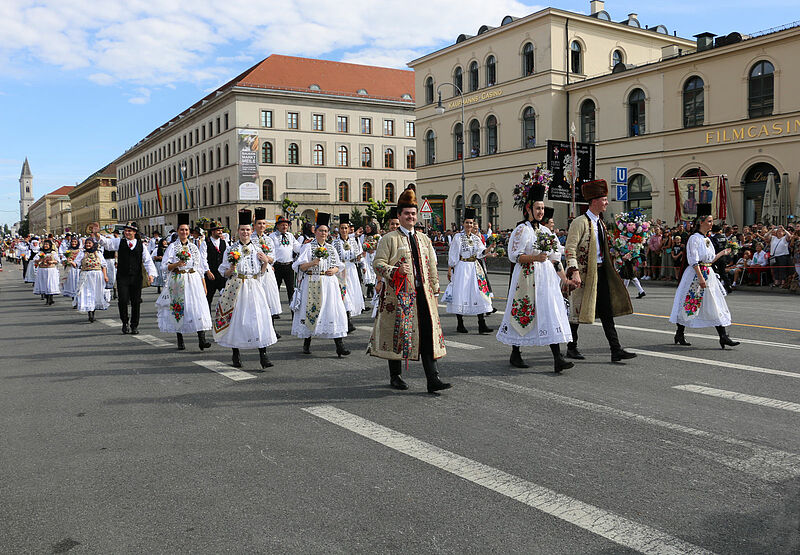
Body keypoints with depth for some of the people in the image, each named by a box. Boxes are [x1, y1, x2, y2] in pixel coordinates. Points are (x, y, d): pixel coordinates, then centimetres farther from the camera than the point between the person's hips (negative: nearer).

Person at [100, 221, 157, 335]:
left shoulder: (141, 245, 6)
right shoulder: (119, 242, 7)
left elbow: (148, 260, 2)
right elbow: (107, 242, -4)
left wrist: (151, 274, -9)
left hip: (136, 278, 0)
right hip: (122, 277, 0)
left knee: (136, 302, 4)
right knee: (122, 300, -7)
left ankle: (134, 325, 18)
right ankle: (125, 323, 14)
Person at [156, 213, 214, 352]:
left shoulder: (194, 247, 13)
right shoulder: (172, 247, 3)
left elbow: (201, 267, 15)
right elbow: (165, 266, -4)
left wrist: (204, 284, 10)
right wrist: (177, 264, -23)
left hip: (194, 281, 2)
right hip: (178, 282, -2)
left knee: (199, 307, -11)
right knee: (179, 309, 1)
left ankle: (201, 340, -16)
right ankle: (180, 341, 12)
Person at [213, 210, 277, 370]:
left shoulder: (257, 249, 10)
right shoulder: (231, 249, 4)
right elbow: (224, 272, 6)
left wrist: (266, 262, -3)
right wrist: (230, 271, -14)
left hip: (254, 287, 1)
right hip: (236, 287, -1)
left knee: (260, 317, -9)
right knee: (235, 318, 1)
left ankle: (263, 355, -9)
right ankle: (236, 355, 16)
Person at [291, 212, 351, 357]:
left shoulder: (331, 249, 15)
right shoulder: (308, 247, 2)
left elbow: (339, 265, 21)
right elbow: (300, 267, -5)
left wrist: (334, 270, -1)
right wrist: (312, 263, -22)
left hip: (329, 284, 3)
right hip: (312, 284, -3)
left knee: (334, 311, -6)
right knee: (311, 311, 0)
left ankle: (339, 345, -9)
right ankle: (307, 344, 17)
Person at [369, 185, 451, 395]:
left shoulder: (424, 239, 16)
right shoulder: (389, 239, 0)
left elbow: (432, 267, 19)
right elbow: (378, 264, -5)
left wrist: (434, 291, 14)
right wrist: (396, 270, -22)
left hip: (422, 293, 4)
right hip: (399, 294, -4)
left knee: (429, 334, -3)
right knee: (398, 333, 3)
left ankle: (433, 380, -3)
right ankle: (395, 377, 20)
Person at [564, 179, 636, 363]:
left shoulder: (600, 223, 15)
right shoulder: (580, 222, -11)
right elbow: (570, 249, -18)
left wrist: (609, 268, 21)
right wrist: (574, 272, -27)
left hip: (601, 272, 8)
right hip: (585, 273, -8)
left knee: (607, 311, 4)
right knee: (577, 311, 4)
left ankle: (616, 350, 3)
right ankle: (571, 348, 18)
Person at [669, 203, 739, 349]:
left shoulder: (707, 239, 15)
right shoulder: (694, 238, -11)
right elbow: (694, 261, -18)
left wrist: (722, 253, 18)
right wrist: (700, 278, -24)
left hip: (708, 274, 8)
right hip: (695, 274, -8)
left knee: (717, 306, 3)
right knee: (689, 304, 2)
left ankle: (723, 337, 8)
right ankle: (679, 334, 15)